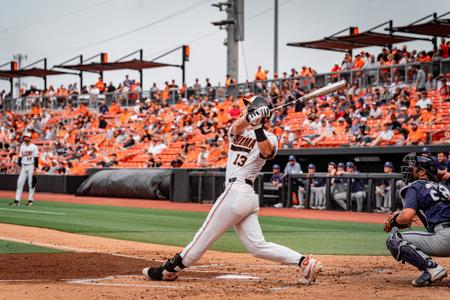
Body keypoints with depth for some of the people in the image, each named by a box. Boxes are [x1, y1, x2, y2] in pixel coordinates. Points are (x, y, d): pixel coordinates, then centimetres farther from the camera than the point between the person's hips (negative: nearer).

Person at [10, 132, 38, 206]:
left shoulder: (34, 147, -4)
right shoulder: (22, 147, 12)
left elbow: (36, 159, -7)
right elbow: (20, 158, 15)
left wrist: (35, 170, -13)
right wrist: (20, 167, 8)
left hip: (31, 166, -5)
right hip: (24, 167, 5)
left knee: (31, 183, -2)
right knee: (20, 183, -1)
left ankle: (30, 200, 6)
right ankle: (17, 200, -1)